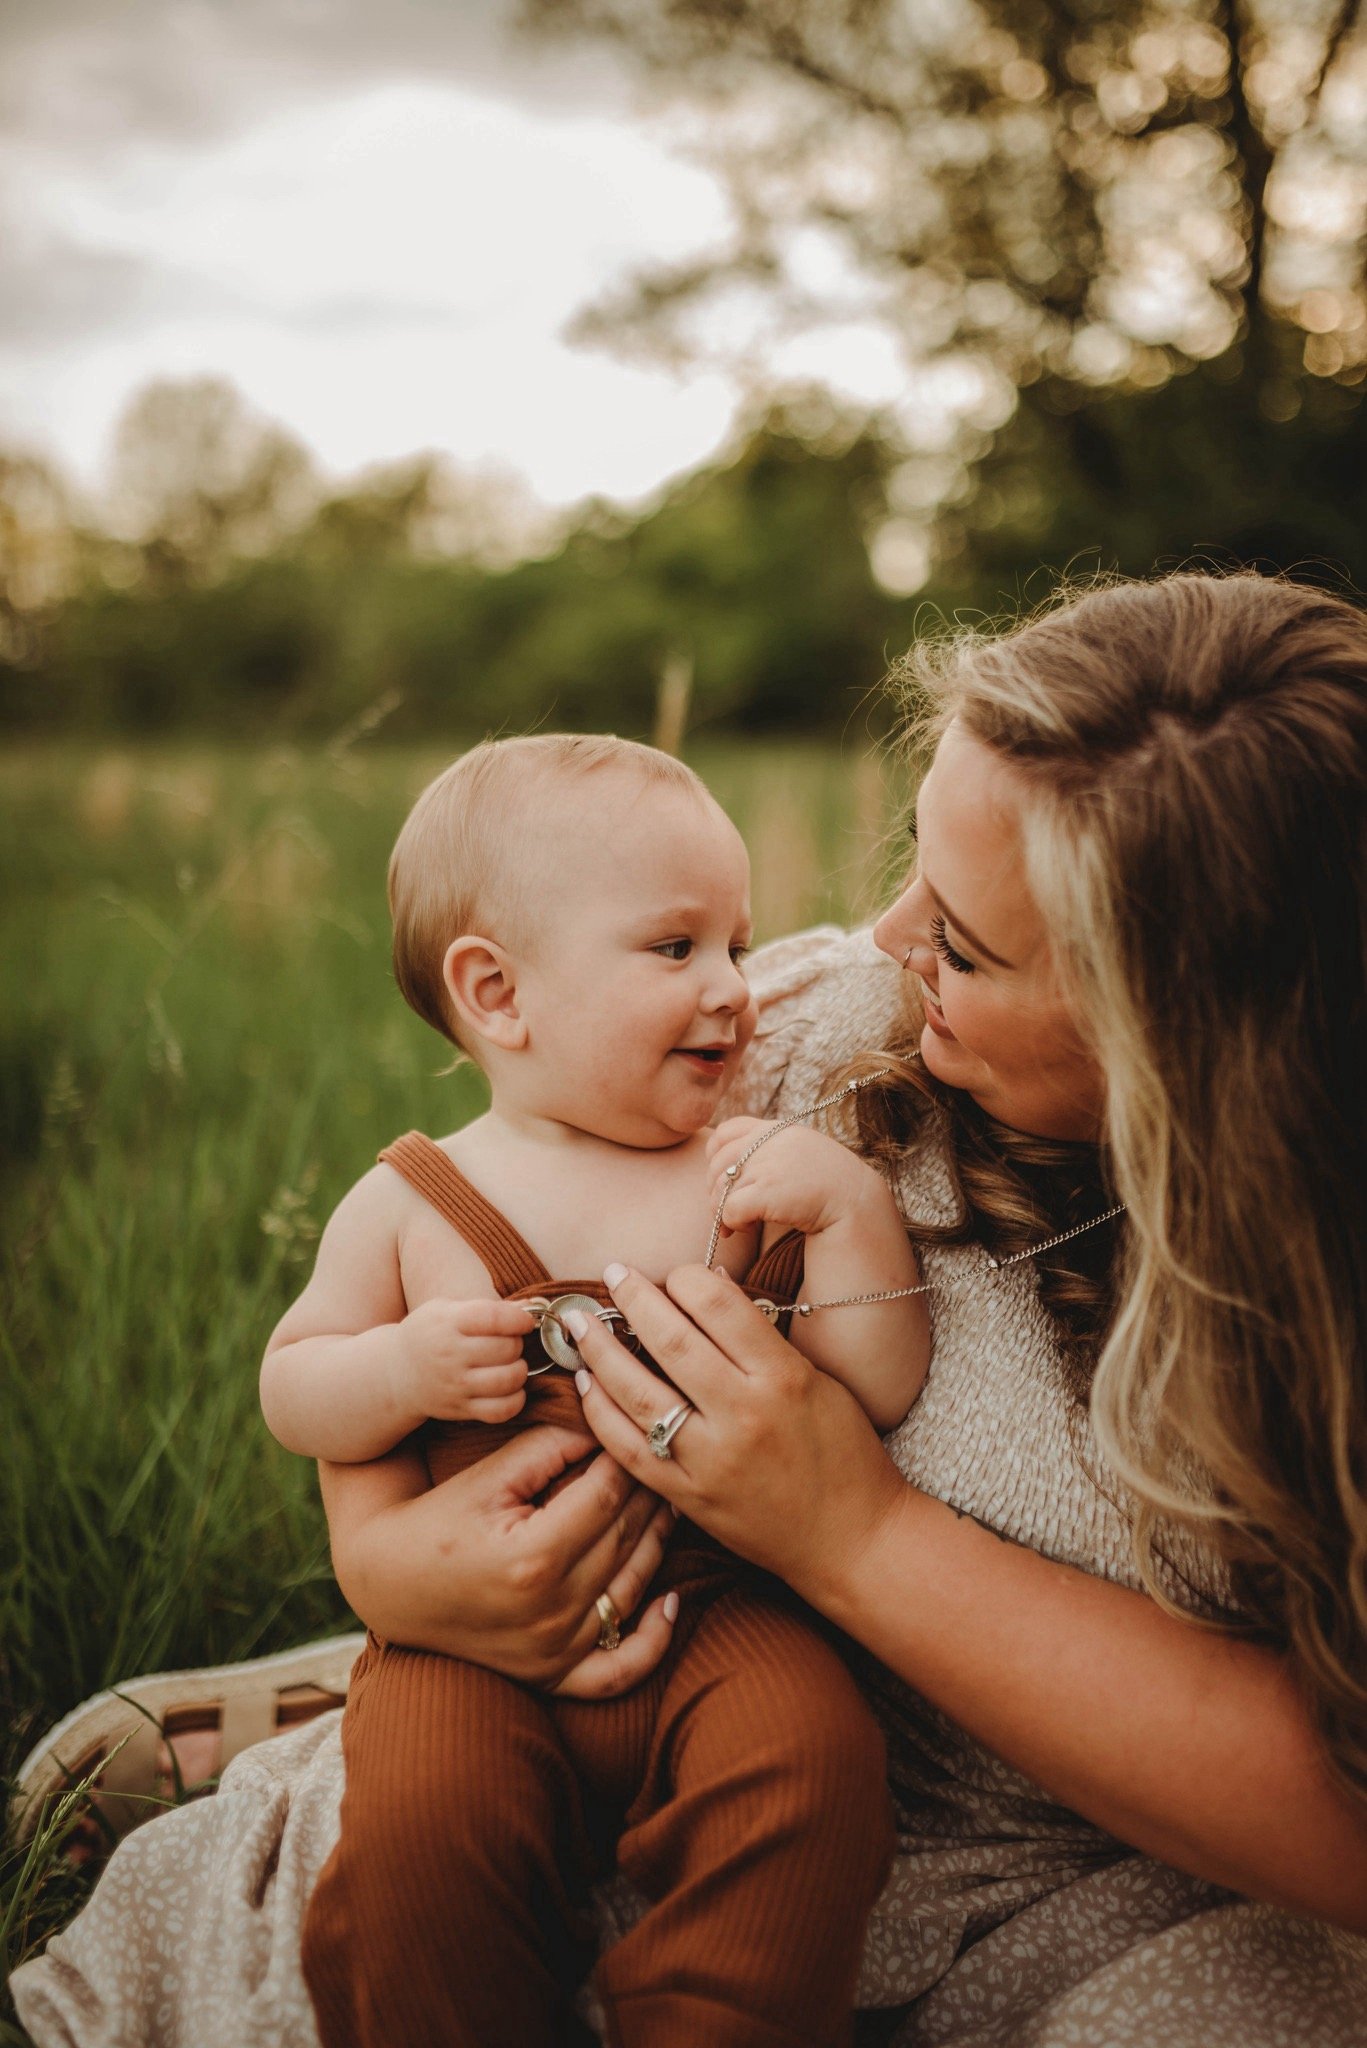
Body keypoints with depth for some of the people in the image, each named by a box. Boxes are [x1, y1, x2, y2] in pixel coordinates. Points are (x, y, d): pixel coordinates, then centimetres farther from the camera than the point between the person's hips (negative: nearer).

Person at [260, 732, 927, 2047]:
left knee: (810, 1765, -27)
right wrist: (403, 1368, -10)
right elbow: (291, 1389, 10)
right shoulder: (411, 1202, 4)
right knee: (414, 1818, -25)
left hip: (719, 1610, 1)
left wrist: (853, 1206, -11)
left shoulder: (756, 1178, 6)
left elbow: (882, 1392, 1)